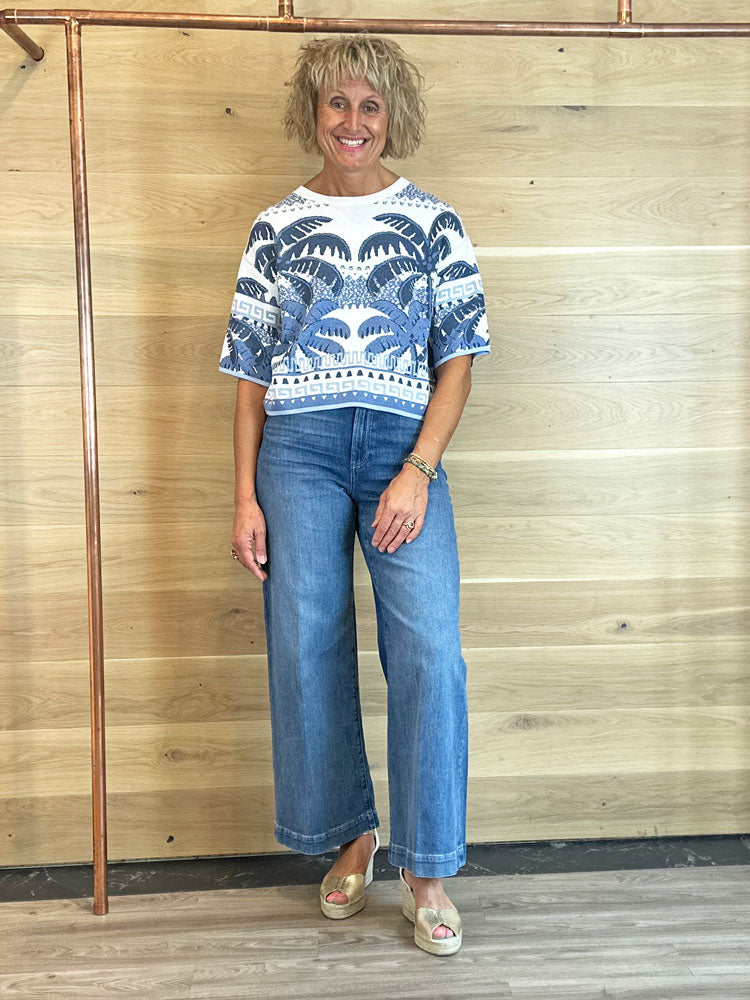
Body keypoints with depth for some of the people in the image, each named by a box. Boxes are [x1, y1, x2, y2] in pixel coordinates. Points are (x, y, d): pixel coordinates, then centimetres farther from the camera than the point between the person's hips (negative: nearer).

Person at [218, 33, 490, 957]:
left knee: (429, 650, -12)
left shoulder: (433, 222, 10)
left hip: (402, 448, -1)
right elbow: (251, 373, 10)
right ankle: (349, 834, 24)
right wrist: (246, 496, 3)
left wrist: (419, 471, -8)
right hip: (298, 448, 2)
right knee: (306, 648, 2)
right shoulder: (276, 228, 13)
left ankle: (426, 870, 4)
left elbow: (457, 360, 5)